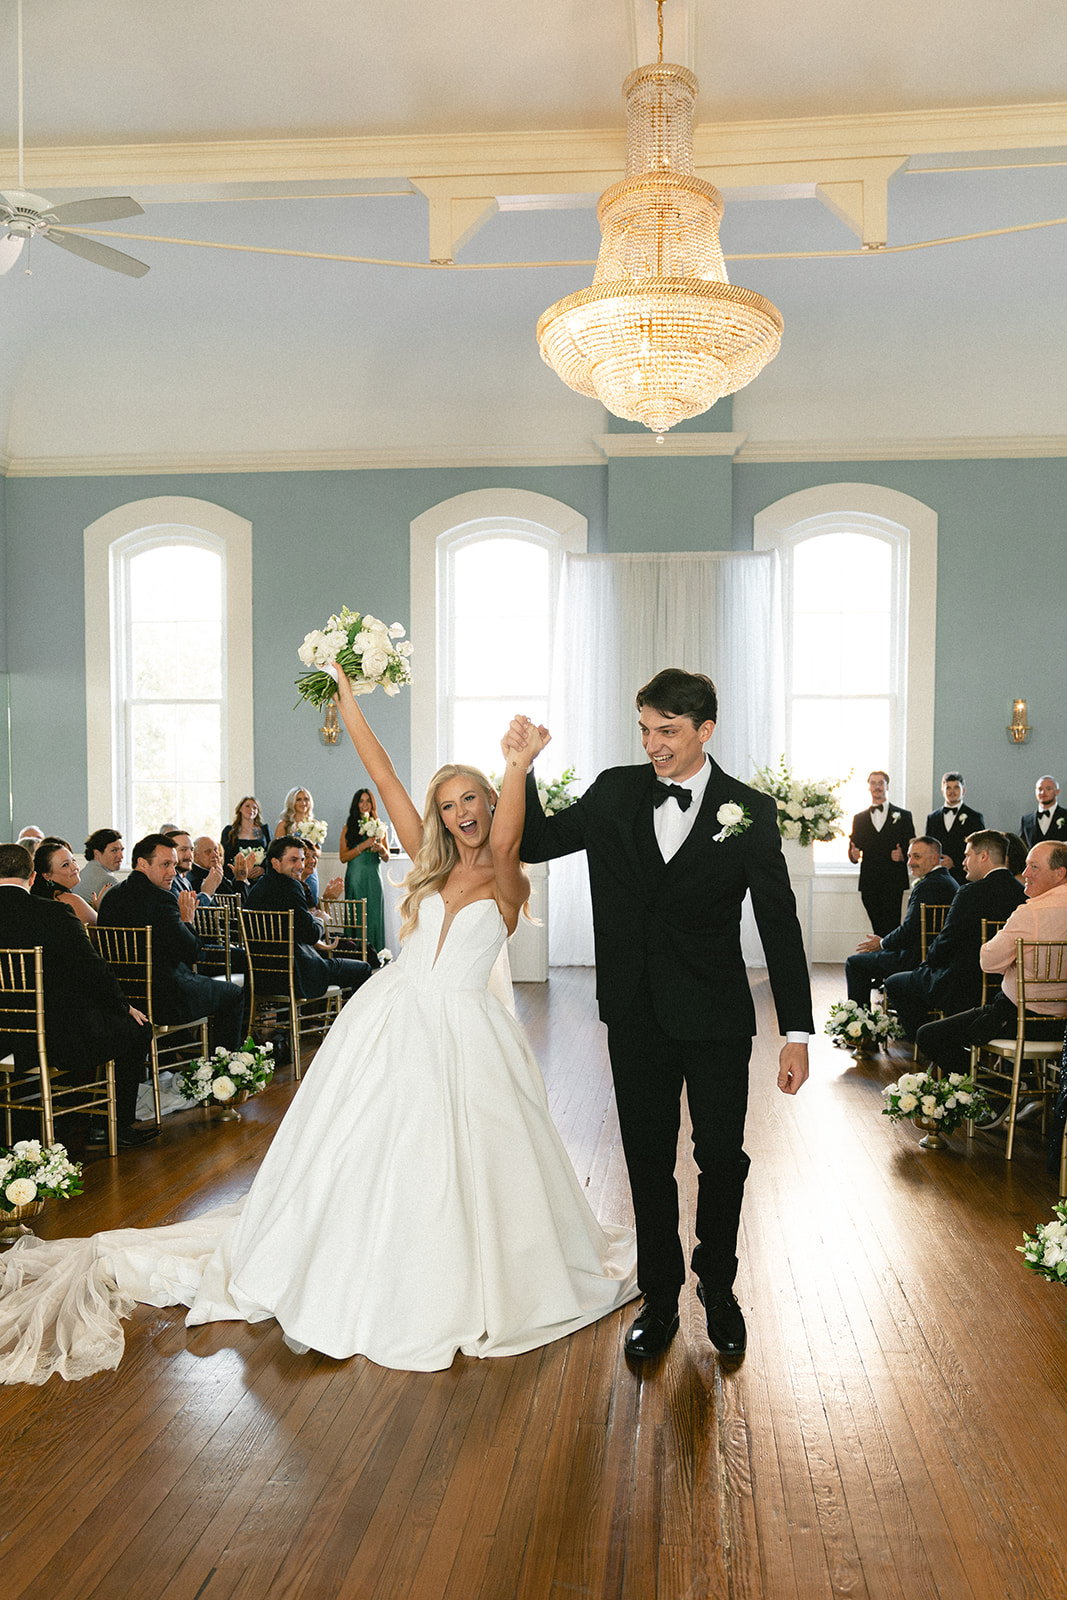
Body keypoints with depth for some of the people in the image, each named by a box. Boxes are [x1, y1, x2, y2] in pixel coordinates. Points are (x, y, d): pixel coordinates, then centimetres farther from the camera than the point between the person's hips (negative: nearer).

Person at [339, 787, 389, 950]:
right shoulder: (348, 828, 5)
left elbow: (387, 858, 13)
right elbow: (343, 857, -3)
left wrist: (381, 849, -9)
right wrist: (364, 846, -12)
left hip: (374, 878, 2)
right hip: (355, 879, -2)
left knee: (374, 917, 0)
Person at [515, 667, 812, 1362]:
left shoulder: (750, 811, -6)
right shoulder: (615, 793, 0)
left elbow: (780, 924, -5)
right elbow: (536, 843, 8)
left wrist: (798, 1032, -7)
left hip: (716, 1019, -2)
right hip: (637, 1014, 2)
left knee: (722, 1158, 9)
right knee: (648, 1161, 12)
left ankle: (719, 1291, 33)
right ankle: (660, 1298, 29)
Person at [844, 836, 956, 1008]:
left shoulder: (927, 886, -21)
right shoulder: (949, 881, 12)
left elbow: (909, 931, -23)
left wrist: (882, 943, -5)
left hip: (917, 960, -11)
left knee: (854, 963, 1)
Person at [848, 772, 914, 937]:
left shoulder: (903, 816, 10)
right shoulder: (859, 818, 16)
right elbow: (852, 849, 14)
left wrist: (902, 855, -13)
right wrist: (854, 854, -8)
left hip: (893, 881, -2)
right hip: (869, 883, 3)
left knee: (891, 928, -12)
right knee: (878, 928, 3)